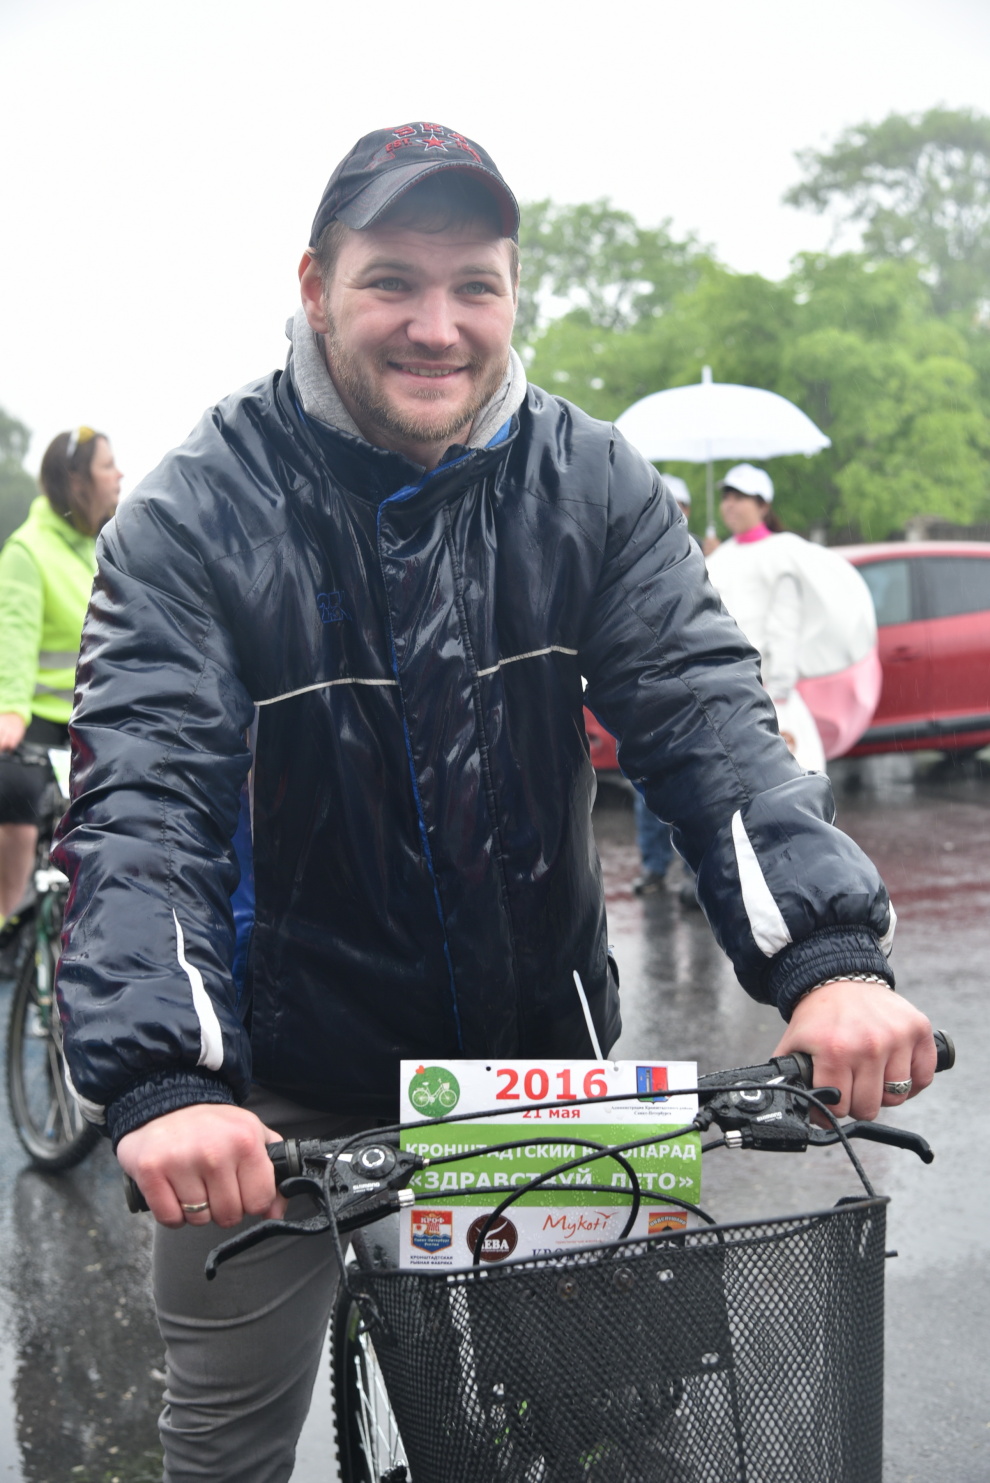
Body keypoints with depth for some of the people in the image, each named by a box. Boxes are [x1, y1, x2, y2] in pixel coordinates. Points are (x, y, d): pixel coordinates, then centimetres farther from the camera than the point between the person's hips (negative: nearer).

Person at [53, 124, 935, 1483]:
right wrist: (160, 1081, -37)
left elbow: (707, 717, -14)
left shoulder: (592, 486, -5)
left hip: (543, 1063, 3)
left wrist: (832, 954, -30)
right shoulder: (201, 513, -13)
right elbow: (144, 801, -22)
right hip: (282, 1096, -2)